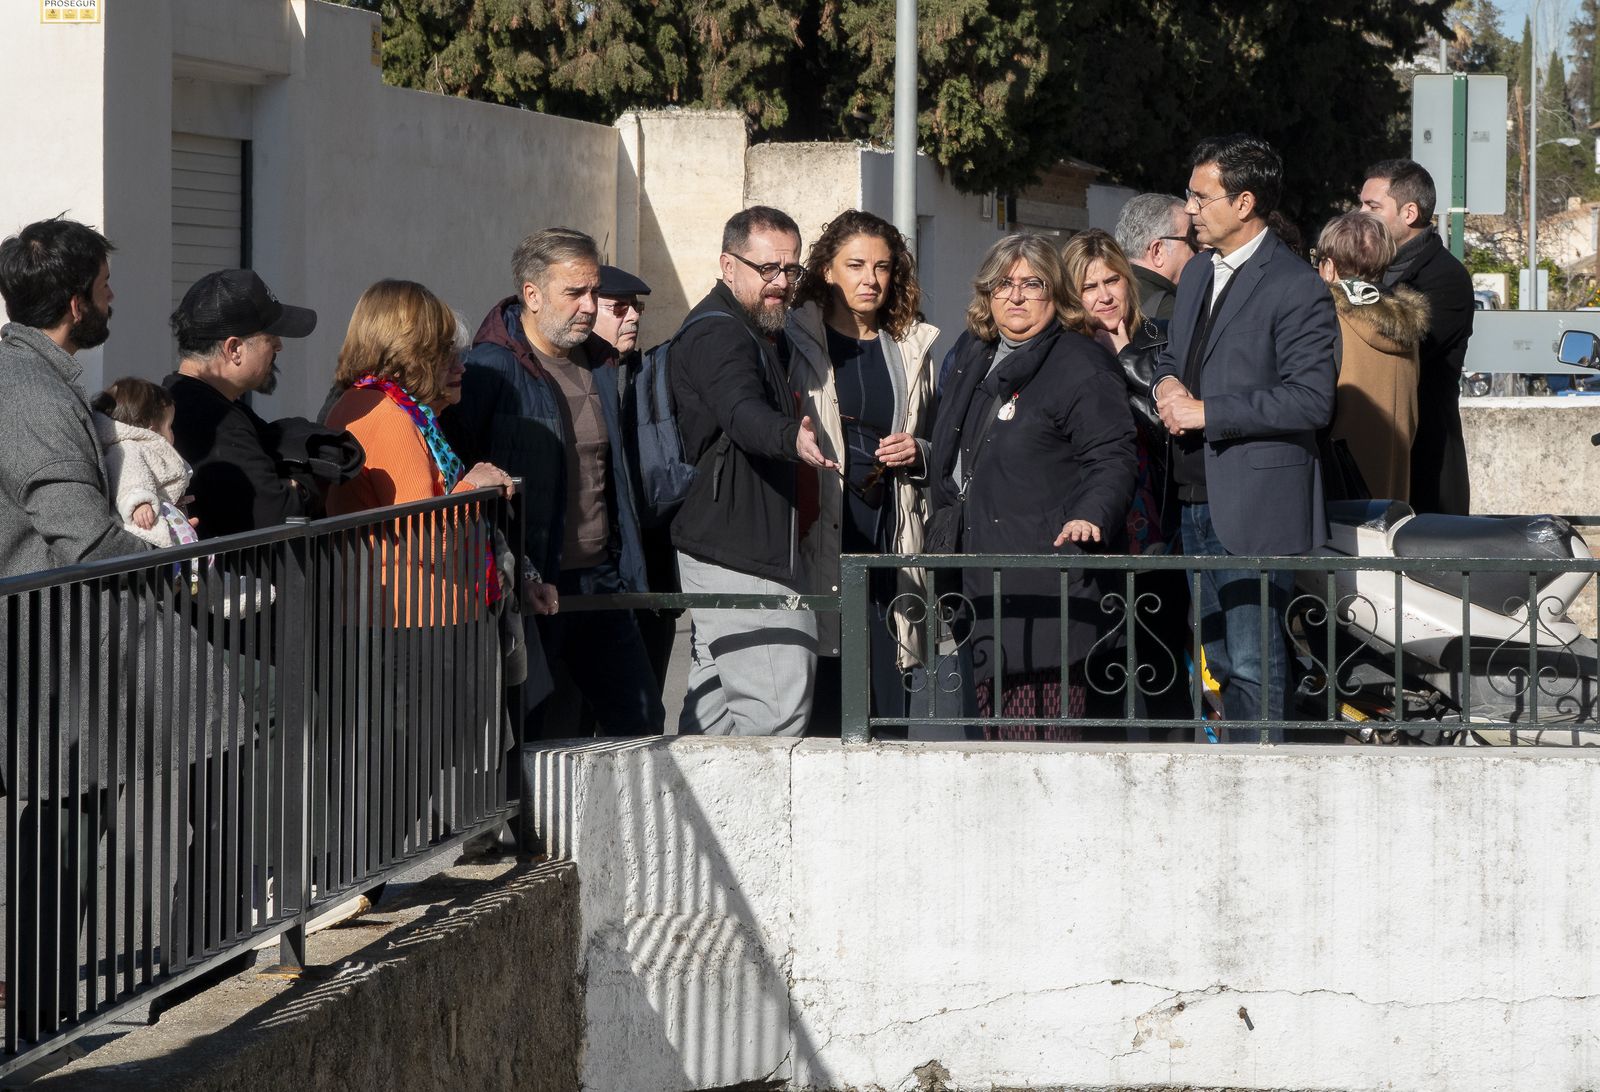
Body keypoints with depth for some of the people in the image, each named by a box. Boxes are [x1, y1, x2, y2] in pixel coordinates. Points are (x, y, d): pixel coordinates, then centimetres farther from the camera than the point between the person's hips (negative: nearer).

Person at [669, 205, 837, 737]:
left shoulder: (746, 333, 19)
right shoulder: (717, 336, -15)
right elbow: (742, 412, -36)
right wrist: (792, 437, -54)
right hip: (737, 554, -11)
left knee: (713, 708, 12)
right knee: (779, 711, -16)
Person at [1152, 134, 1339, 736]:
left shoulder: (1297, 288, -12)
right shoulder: (1199, 273, 16)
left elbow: (1311, 399, -19)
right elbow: (1174, 355, 27)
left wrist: (1206, 412, -18)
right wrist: (1167, 383, 1)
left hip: (1256, 505, -9)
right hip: (1198, 500, 9)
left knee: (1254, 666, -8)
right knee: (1221, 662, 13)